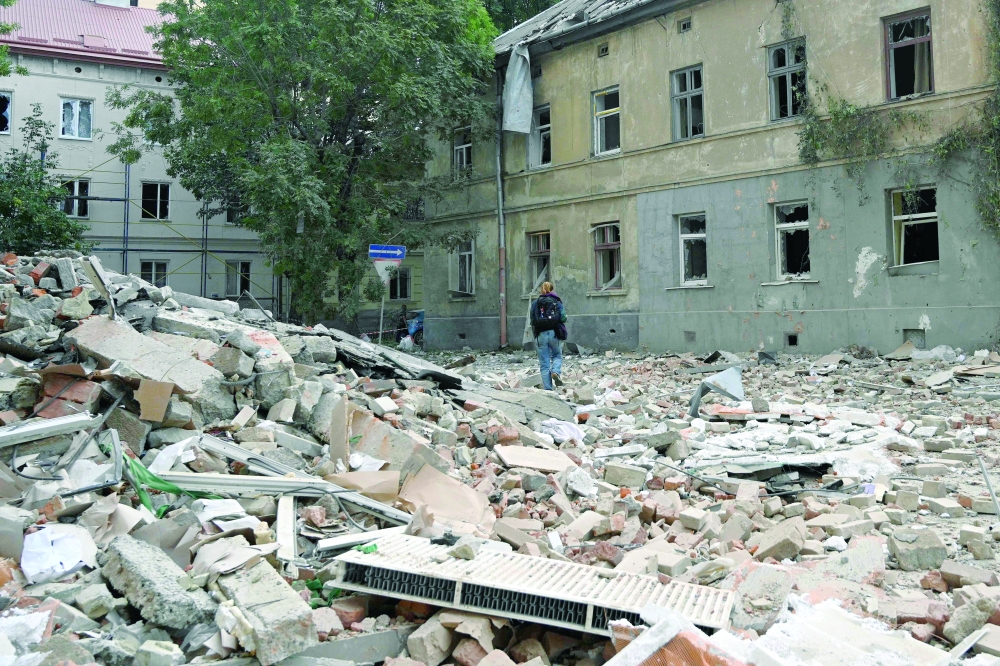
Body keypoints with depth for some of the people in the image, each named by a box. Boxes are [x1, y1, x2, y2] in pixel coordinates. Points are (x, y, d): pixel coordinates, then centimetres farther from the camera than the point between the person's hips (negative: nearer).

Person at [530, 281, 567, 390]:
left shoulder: (535, 303, 6)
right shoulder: (557, 301, 4)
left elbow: (532, 321, 4)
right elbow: (563, 318, -3)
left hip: (541, 335, 1)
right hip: (554, 333, 0)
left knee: (544, 364, 5)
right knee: (557, 356, 22)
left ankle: (548, 388, 1)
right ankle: (556, 372, -7)